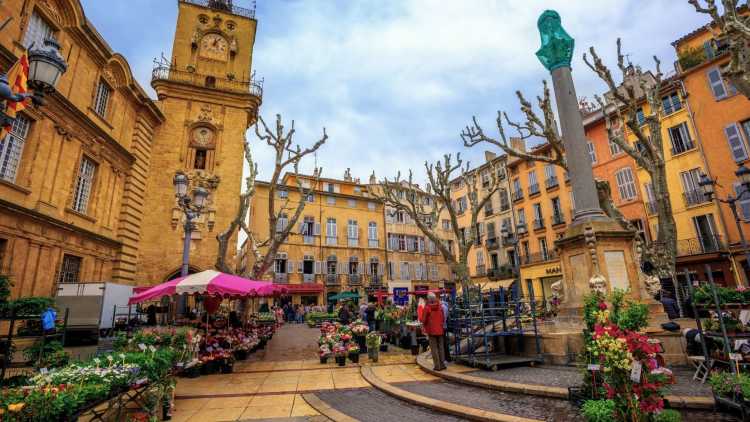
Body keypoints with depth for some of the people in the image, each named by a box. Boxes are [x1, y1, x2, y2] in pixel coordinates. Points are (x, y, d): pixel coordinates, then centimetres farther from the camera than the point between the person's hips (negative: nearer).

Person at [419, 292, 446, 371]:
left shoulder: (427, 308, -13)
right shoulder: (440, 306, -1)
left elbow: (423, 320, -10)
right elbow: (443, 318, 6)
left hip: (432, 331, -4)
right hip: (440, 330, 4)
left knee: (434, 348, 3)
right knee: (441, 347, 13)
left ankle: (437, 366, 2)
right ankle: (442, 364, 18)